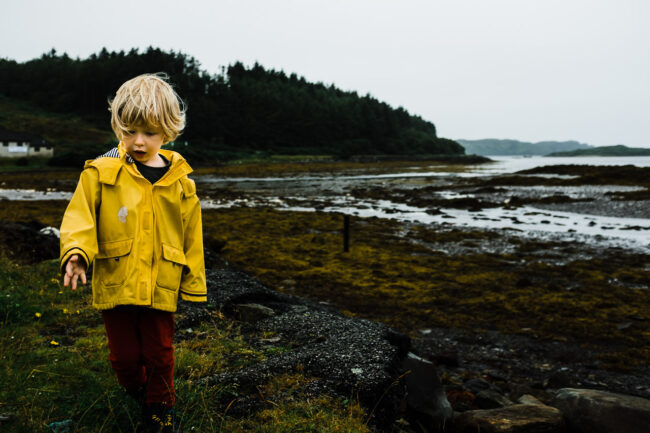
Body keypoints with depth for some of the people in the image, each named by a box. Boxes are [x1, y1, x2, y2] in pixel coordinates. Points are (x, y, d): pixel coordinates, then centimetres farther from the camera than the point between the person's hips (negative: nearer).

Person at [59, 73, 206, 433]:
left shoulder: (180, 182, 0)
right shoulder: (100, 173, -4)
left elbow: (191, 237, 5)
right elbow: (80, 216, -6)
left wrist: (193, 284, 6)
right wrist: (76, 252, -26)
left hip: (160, 288, 0)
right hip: (114, 284, 0)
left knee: (159, 355, 10)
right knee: (124, 355, 14)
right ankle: (136, 393, 45)